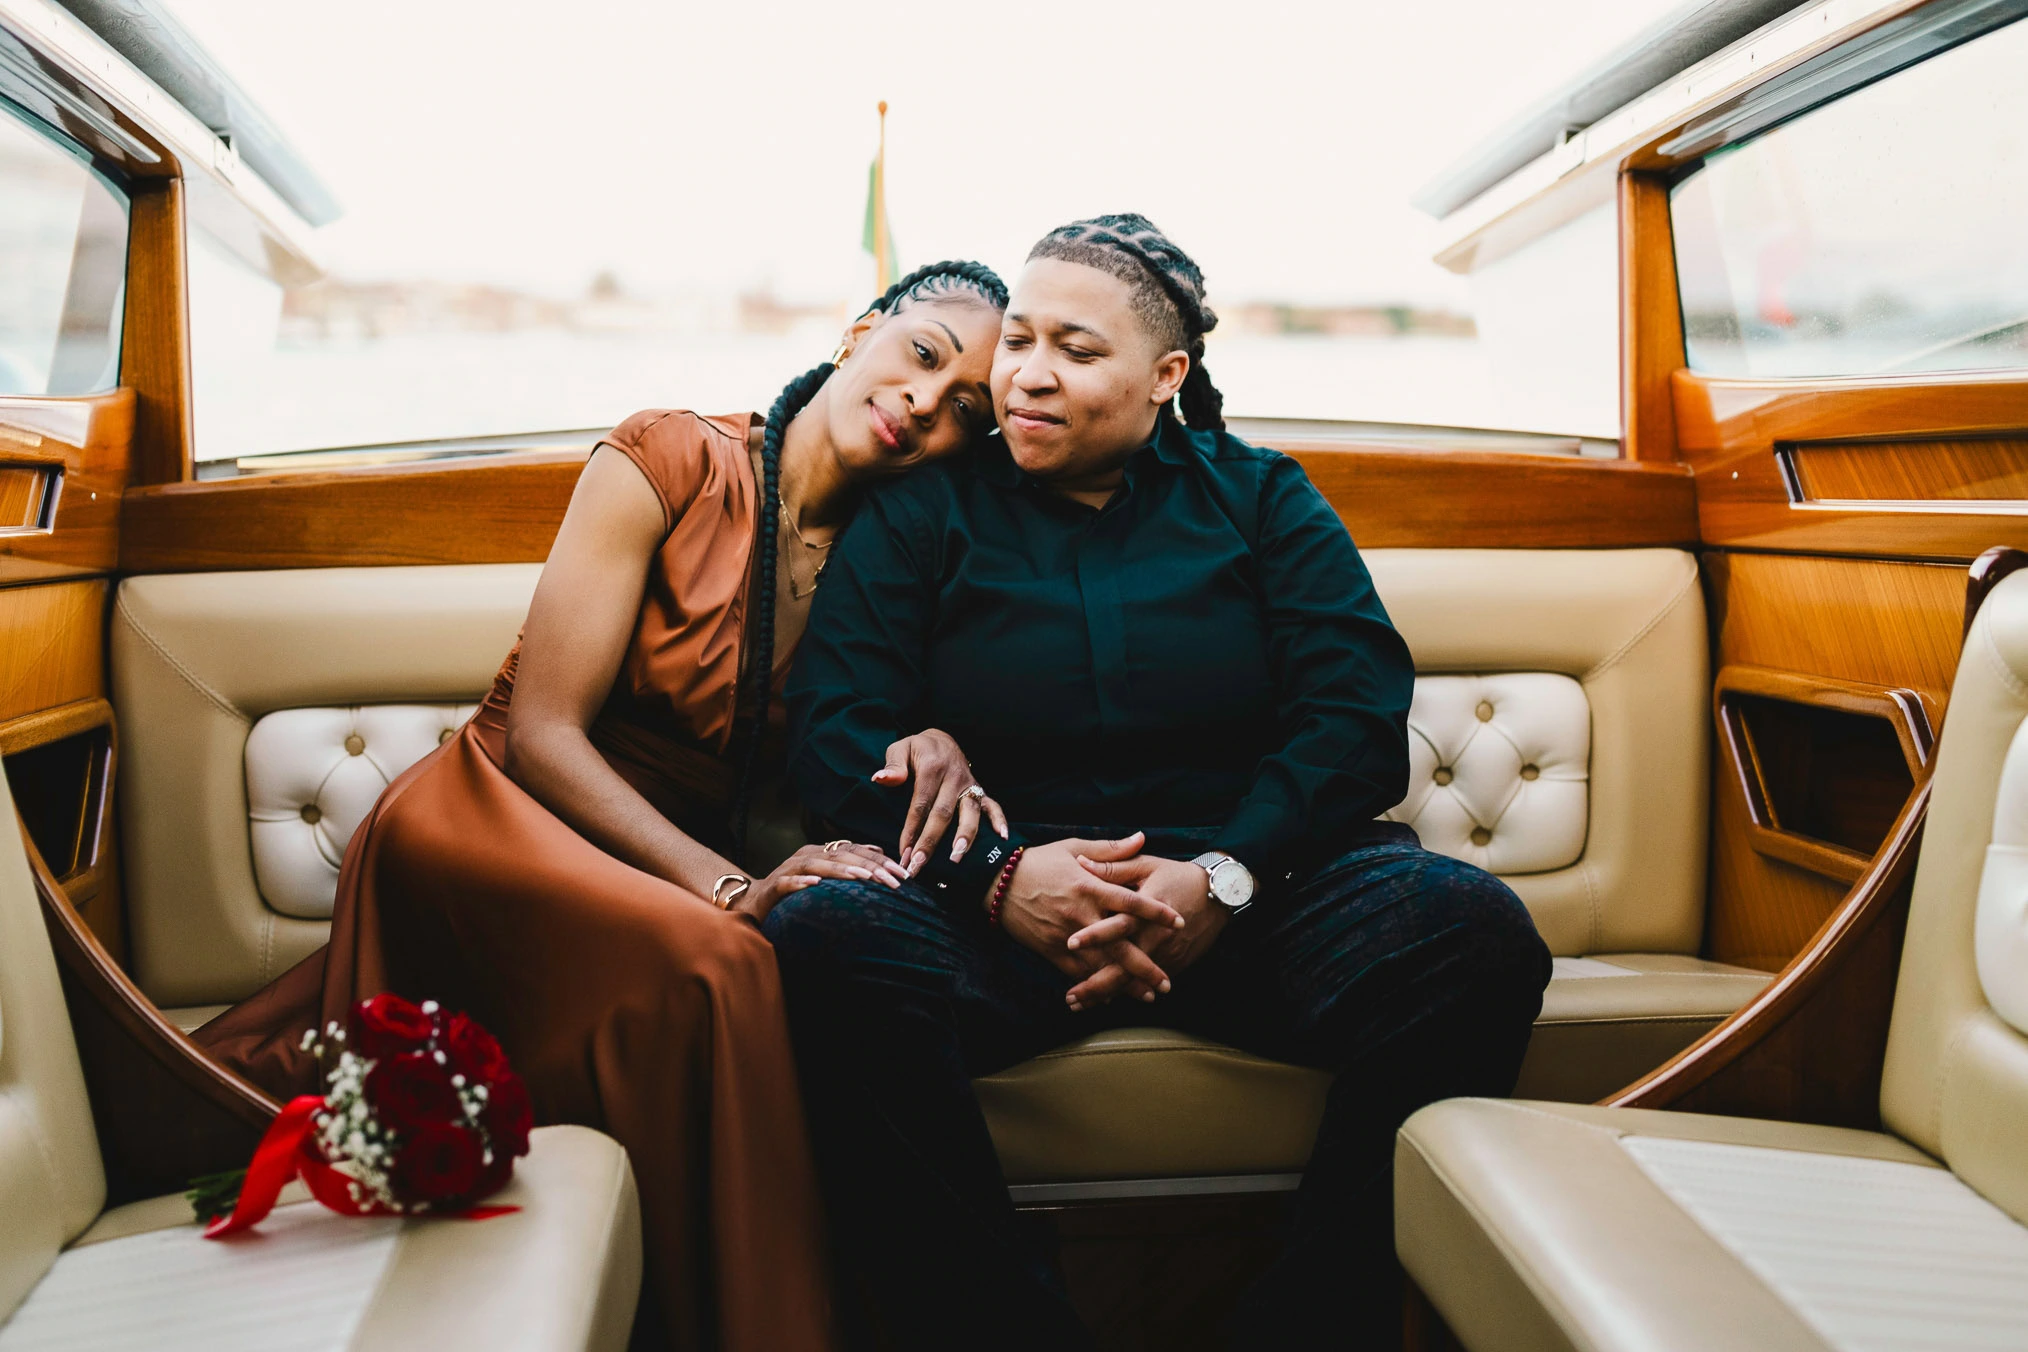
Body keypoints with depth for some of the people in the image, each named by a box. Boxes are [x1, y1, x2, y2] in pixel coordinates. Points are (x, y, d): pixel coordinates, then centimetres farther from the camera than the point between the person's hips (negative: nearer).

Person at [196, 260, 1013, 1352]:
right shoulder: (672, 463, -6)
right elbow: (541, 734, -11)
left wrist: (929, 746, -12)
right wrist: (726, 887, -22)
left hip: (666, 874, 6)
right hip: (482, 818, -5)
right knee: (714, 968, -33)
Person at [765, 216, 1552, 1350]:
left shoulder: (1260, 498, 16)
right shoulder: (921, 514, 14)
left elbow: (1358, 713, 3)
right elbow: (837, 733, 2)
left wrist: (1225, 876, -16)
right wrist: (994, 872, -16)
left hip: (1256, 879, 1)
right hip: (1005, 907, 0)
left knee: (1470, 925, -29)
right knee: (822, 939, -32)